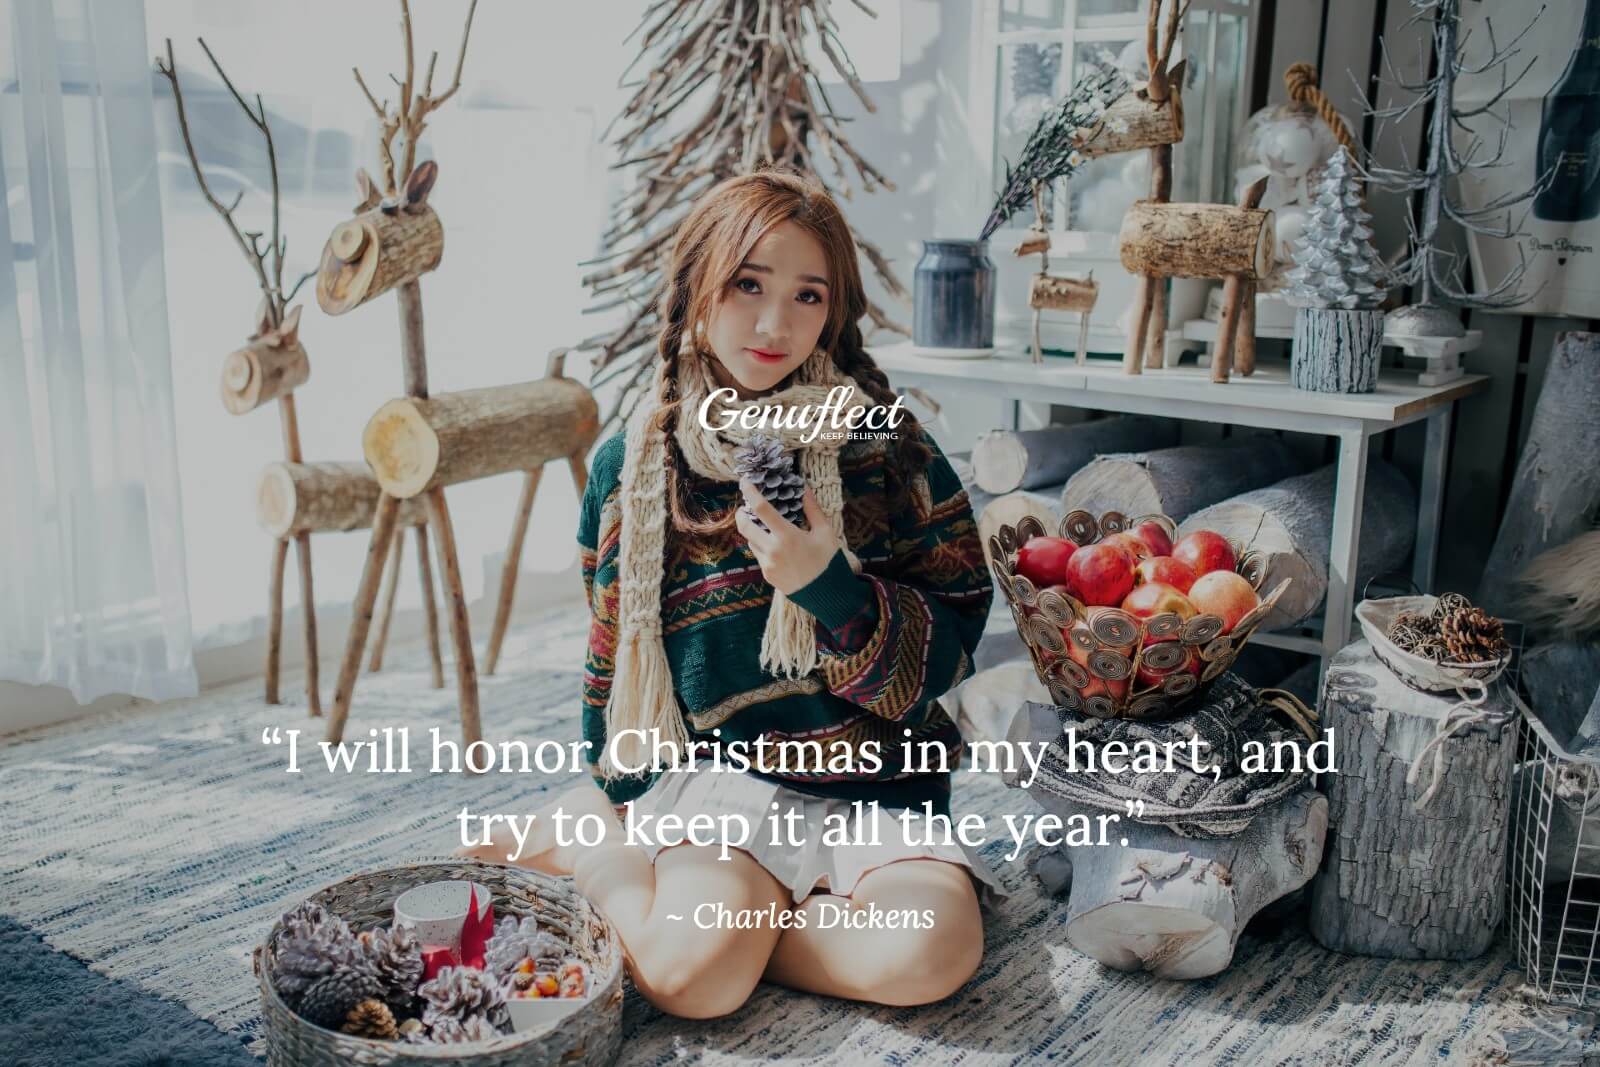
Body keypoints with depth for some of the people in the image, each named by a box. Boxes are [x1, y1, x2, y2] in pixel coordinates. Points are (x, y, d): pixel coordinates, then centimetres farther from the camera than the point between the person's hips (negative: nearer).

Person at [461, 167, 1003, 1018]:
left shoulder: (888, 449, -1)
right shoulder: (634, 466, 3)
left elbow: (946, 651, -2)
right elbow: (612, 654, 14)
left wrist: (831, 587, -19)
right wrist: (615, 806, 14)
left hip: (875, 787, 1)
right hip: (713, 771, 0)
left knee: (927, 954, -28)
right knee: (692, 974, -27)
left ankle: (710, 904, -4)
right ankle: (590, 846, 4)